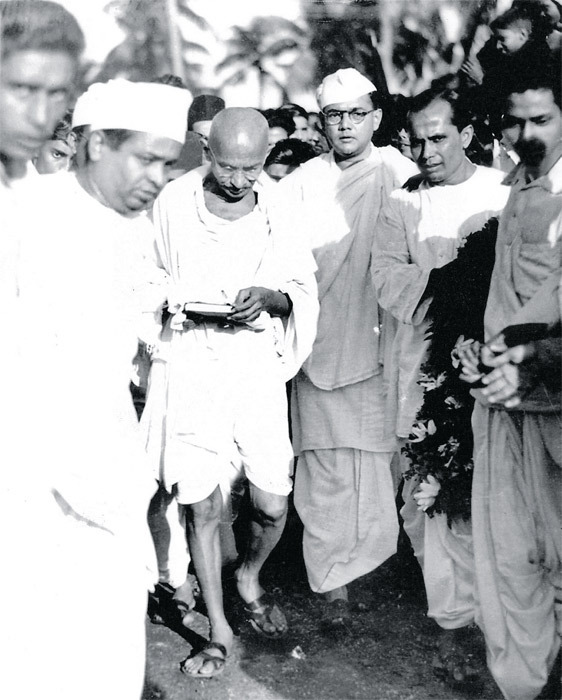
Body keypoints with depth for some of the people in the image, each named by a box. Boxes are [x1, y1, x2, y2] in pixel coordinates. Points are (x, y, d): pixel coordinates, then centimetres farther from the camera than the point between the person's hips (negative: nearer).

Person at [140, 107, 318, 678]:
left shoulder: (279, 207, 3)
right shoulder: (173, 202, -2)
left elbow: (303, 291, 7)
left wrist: (269, 297, -14)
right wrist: (179, 303, -13)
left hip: (255, 358, 1)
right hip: (189, 360, -1)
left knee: (272, 506, 1)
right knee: (201, 502, 0)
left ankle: (249, 578, 35)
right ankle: (218, 629, 19)